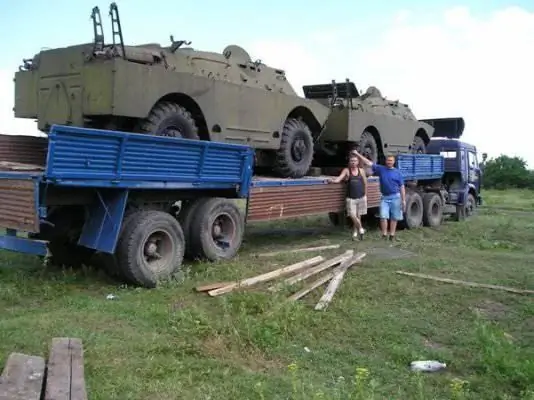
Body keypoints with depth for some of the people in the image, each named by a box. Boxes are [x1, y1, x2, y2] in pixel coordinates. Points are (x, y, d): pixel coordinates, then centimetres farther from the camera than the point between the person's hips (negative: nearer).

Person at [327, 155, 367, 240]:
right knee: (352, 216, -11)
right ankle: (361, 228, 9)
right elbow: (338, 179, -7)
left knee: (358, 216, 6)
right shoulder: (346, 170, 2)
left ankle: (355, 231, 22)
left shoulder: (361, 171, 8)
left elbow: (365, 183, 14)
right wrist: (332, 180, -26)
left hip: (361, 197, 2)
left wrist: (365, 195, 12)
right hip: (350, 198, -1)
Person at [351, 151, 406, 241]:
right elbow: (368, 163, 1)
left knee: (394, 217, 4)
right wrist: (357, 154, -4)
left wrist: (404, 200, -1)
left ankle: (392, 235, 13)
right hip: (384, 197, 1)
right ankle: (384, 235, 0)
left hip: (395, 197, -1)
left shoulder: (397, 172, 2)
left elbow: (402, 187, 4)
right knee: (383, 216, -7)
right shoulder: (381, 169, 4)